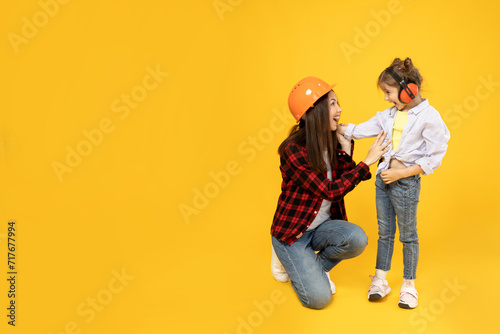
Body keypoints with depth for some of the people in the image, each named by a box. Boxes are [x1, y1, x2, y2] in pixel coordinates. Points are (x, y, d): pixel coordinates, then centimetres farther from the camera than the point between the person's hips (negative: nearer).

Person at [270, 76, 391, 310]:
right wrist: (367, 161, -23)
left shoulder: (330, 143, -1)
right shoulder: (293, 150, -24)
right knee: (318, 298, -17)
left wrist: (345, 147, -11)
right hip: (292, 231, -6)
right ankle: (289, 260, 13)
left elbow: (343, 183, -5)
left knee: (356, 238, -26)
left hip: (322, 225, 6)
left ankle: (317, 266, 4)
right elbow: (331, 191, -25)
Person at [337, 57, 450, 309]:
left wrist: (401, 173, -18)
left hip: (406, 183, -5)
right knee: (384, 232, 15)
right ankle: (380, 279, 27)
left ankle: (409, 284, 25)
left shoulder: (429, 116, -13)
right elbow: (360, 130, 9)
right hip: (383, 178, 6)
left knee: (408, 235, 10)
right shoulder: (389, 115, 5)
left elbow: (434, 157, -15)